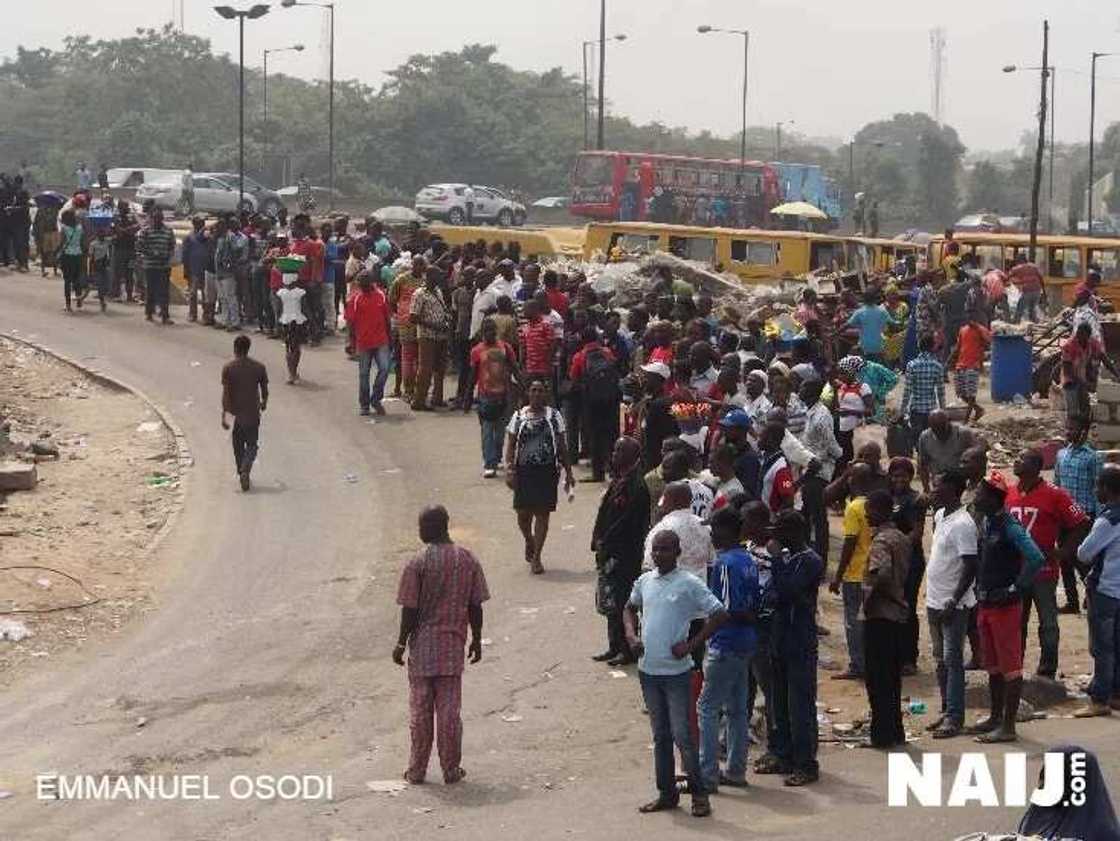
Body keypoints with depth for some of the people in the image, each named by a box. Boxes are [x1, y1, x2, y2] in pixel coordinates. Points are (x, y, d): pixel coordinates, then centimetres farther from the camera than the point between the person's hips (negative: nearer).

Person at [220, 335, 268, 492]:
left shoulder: (228, 368, -8)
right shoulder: (259, 367, -3)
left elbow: (225, 393, -11)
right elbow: (264, 390, 3)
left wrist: (223, 415, -8)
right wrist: (264, 403, 25)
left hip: (236, 412, -1)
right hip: (253, 413, 1)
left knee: (238, 446, 17)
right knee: (251, 445, 8)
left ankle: (242, 473, 23)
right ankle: (245, 470, -17)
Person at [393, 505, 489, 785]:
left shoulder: (416, 564, -12)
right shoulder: (468, 560, -2)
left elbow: (410, 610, -10)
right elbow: (475, 606, 1)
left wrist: (401, 643, 1)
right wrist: (476, 640, 13)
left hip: (422, 646, -2)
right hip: (453, 646, 2)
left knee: (420, 712, 8)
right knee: (450, 711, 8)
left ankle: (417, 770, 14)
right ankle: (451, 769, 12)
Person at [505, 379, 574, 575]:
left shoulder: (554, 416, 4)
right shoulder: (519, 416, 4)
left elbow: (562, 446, 7)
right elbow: (511, 445, 3)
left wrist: (568, 472, 5)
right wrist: (509, 469, -8)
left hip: (547, 470, 0)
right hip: (524, 470, 0)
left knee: (542, 513, -2)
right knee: (523, 513, 1)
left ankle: (536, 557, 7)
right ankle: (529, 542, 33)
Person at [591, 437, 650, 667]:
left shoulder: (635, 486, -18)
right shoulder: (618, 481, 11)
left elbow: (625, 523, -21)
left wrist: (604, 545, -17)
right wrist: (599, 543, 11)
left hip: (624, 554, -10)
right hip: (609, 552, 10)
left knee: (620, 604, -3)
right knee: (609, 602, 15)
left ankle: (628, 650, 6)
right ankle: (615, 646, 24)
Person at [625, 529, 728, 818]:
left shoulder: (689, 585, -10)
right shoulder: (644, 581, 7)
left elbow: (719, 615, -11)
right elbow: (630, 608, 25)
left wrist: (691, 644, -14)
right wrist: (631, 635, 6)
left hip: (676, 672, -6)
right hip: (648, 670, 6)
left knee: (682, 735, -4)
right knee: (660, 736, 13)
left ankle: (699, 794, 7)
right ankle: (667, 793, 21)